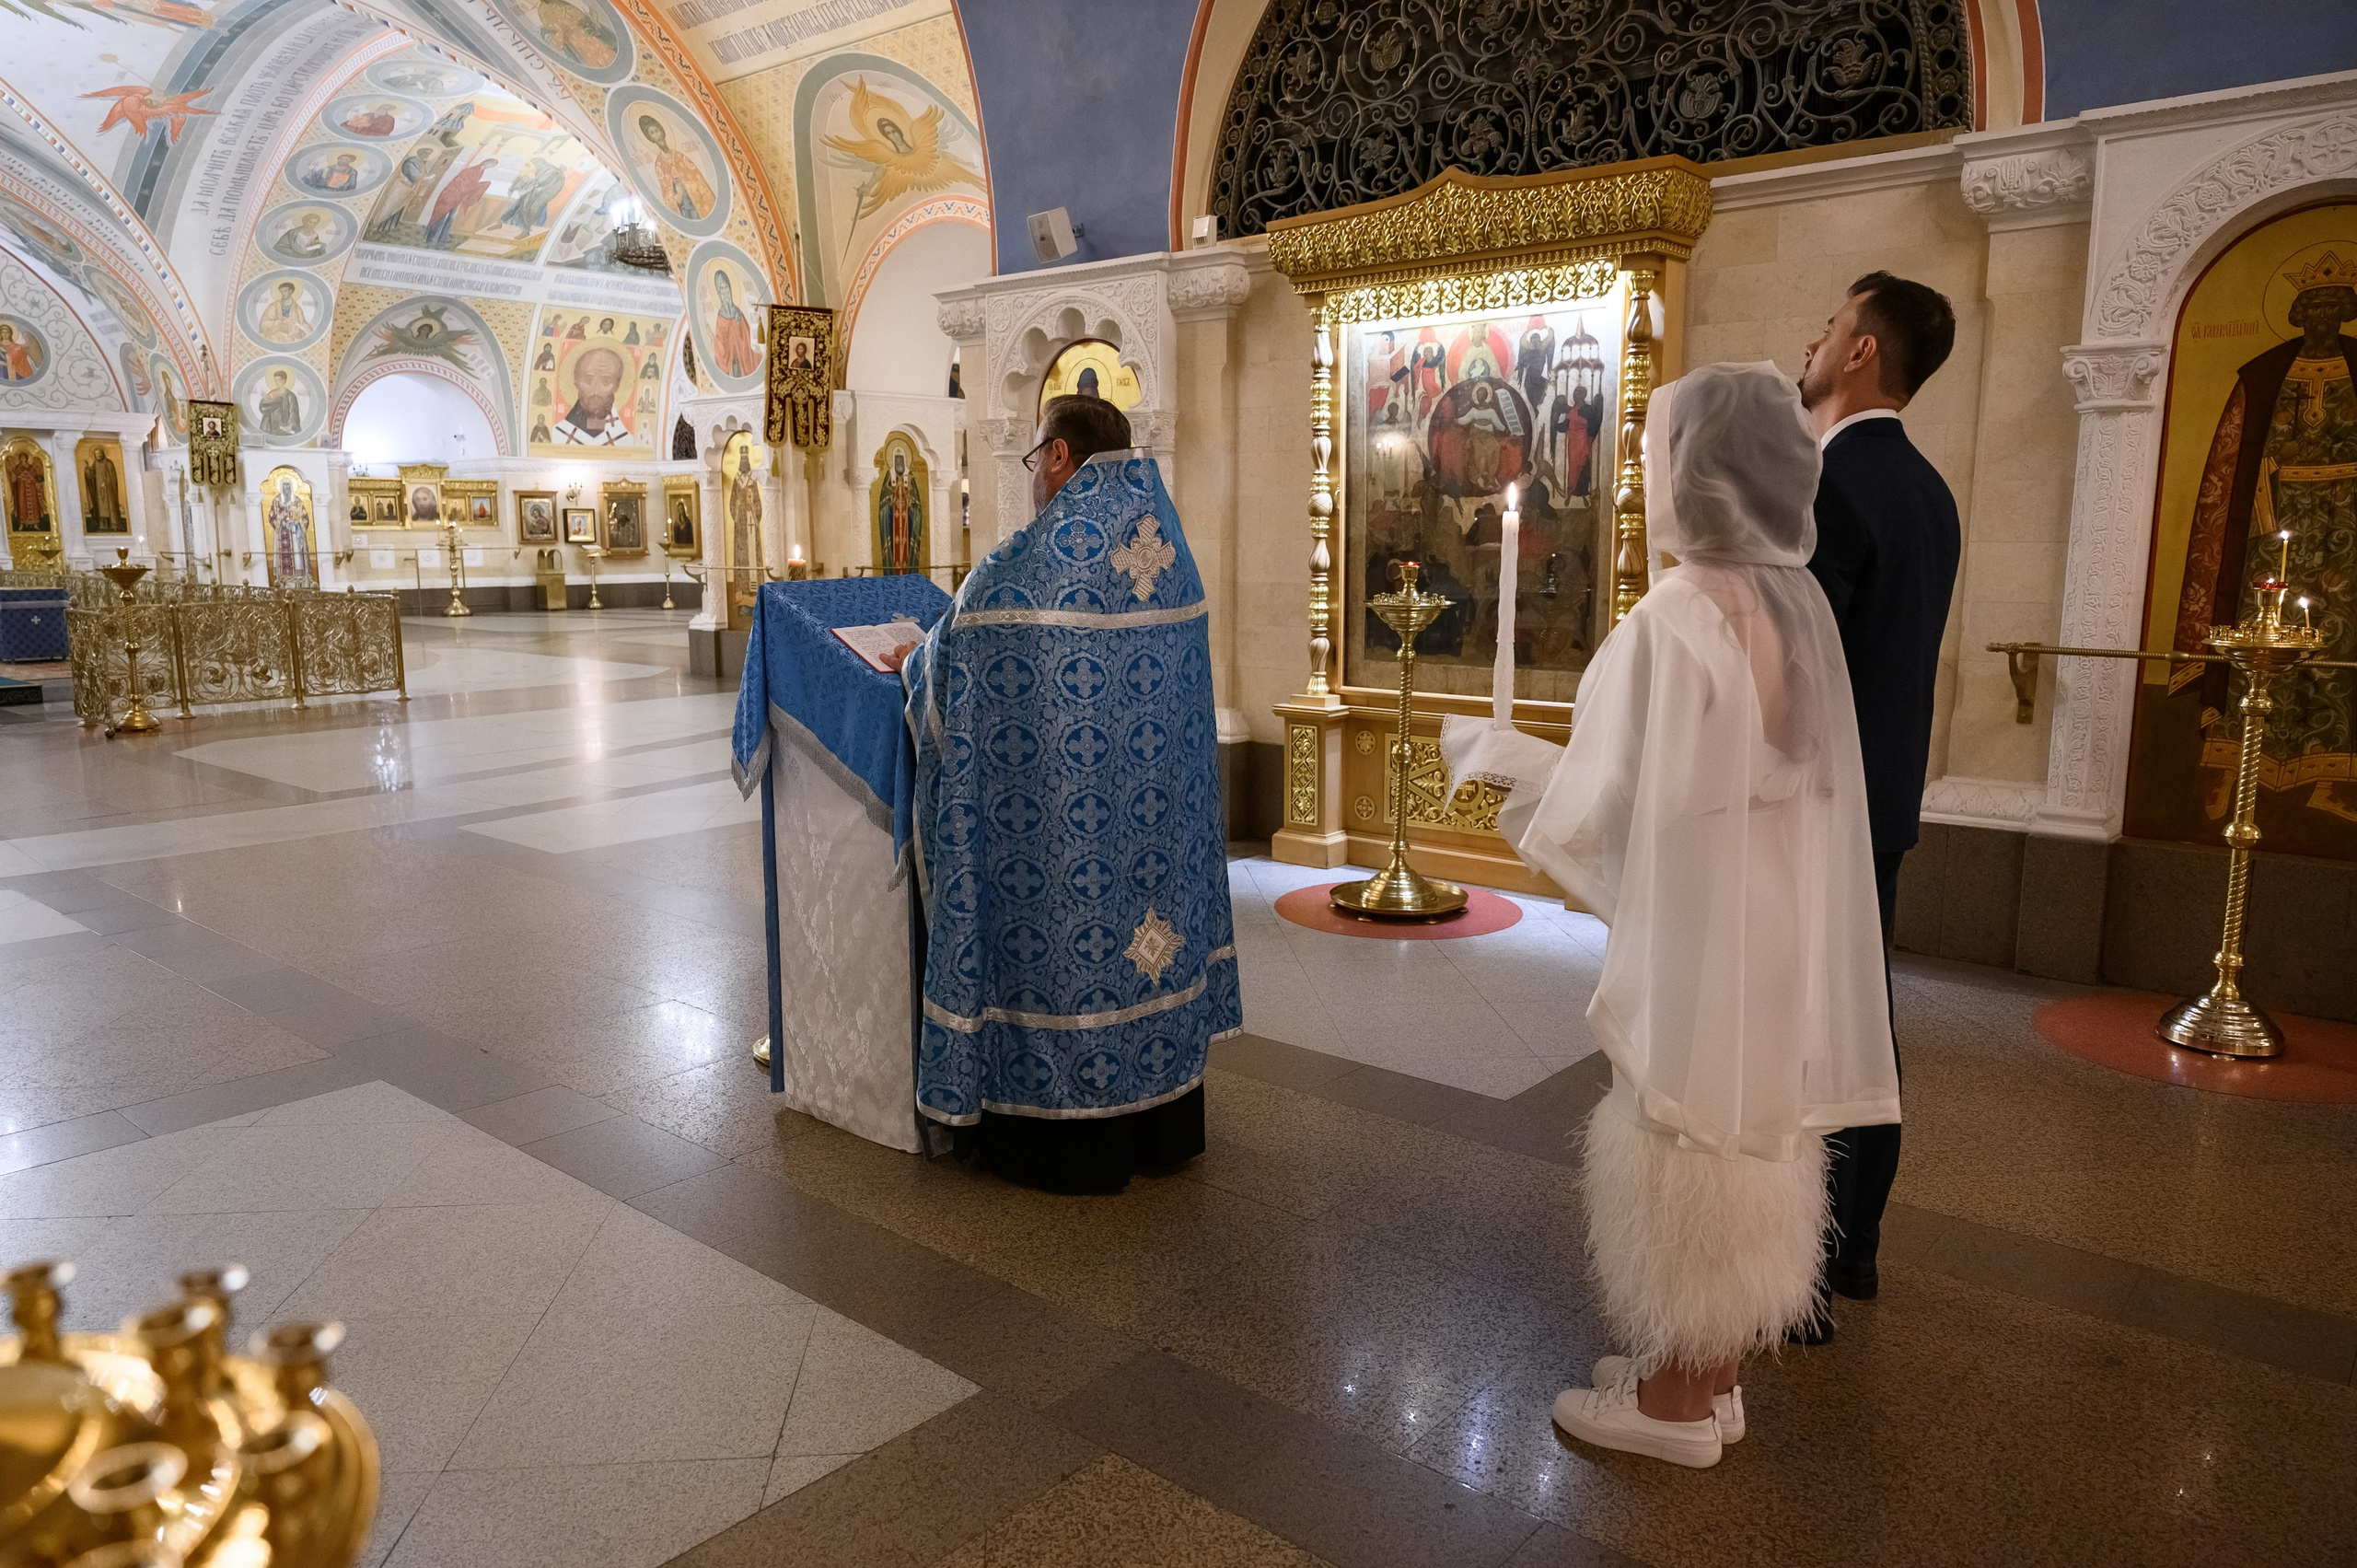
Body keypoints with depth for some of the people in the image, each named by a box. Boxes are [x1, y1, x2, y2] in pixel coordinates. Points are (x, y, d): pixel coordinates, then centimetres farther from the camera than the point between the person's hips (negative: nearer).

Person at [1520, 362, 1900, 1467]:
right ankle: (1714, 1374, 33)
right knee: (1748, 1143, 17)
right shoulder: (1796, 605, 2)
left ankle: (1677, 1401, 22)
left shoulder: (1671, 620, -22)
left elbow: (1614, 801, -18)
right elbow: (1767, 775, 9)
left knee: (1682, 1153, 6)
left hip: (1697, 930, -8)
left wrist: (1527, 819, 2)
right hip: (1781, 922, 8)